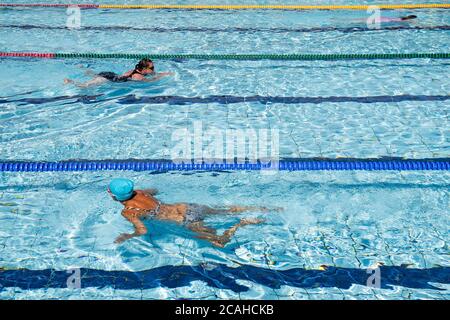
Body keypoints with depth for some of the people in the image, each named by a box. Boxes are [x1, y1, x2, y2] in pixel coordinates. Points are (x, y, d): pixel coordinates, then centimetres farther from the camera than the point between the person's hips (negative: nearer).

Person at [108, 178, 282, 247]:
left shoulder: (128, 212, -12)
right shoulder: (138, 192, 9)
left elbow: (142, 231, -19)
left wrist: (126, 237, -4)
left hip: (186, 220, -7)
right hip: (186, 207, 7)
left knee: (220, 242, -1)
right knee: (227, 211, 18)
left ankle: (243, 223, -8)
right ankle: (264, 209, 17)